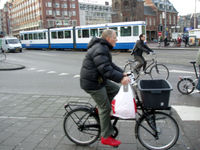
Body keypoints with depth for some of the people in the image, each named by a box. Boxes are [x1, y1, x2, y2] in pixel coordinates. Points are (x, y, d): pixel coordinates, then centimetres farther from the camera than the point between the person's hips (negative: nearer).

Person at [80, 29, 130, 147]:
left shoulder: (103, 48, 14)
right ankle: (106, 137, 11)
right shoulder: (100, 50, -22)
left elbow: (110, 64, 17)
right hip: (92, 83, -10)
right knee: (105, 107, -3)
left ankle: (101, 109, 20)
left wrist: (122, 73, 9)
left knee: (116, 89, 11)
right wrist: (121, 78, -35)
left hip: (99, 79, 10)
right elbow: (106, 69, -32)